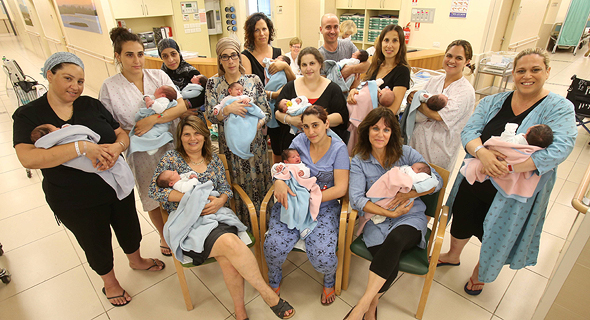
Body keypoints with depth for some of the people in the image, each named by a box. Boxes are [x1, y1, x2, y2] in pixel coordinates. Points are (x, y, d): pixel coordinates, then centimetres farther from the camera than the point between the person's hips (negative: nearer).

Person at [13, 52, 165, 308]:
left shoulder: (91, 105, -2)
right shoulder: (28, 115, -11)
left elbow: (123, 134, 0)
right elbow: (28, 158, -26)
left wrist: (116, 147, -23)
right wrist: (82, 147, -35)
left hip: (117, 187, 3)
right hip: (76, 203, -3)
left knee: (129, 228, 23)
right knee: (97, 245, 18)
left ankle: (135, 260, 55)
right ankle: (109, 281, 48)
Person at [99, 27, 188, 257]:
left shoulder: (158, 76, -2)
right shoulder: (110, 87, -6)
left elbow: (181, 106, -12)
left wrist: (153, 119, -22)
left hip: (172, 145, 1)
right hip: (142, 153, -1)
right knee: (153, 198, 15)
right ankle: (164, 236, 41)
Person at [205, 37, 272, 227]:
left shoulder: (253, 80, -2)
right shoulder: (213, 83, -1)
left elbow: (266, 113, -2)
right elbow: (211, 117, -5)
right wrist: (228, 109, -24)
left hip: (254, 143, 0)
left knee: (258, 181, 9)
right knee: (236, 184, 9)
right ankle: (241, 224, 29)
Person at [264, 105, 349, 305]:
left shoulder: (338, 148, -4)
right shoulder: (300, 141, 3)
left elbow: (340, 189, -10)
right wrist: (279, 181, -19)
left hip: (323, 208, -2)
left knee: (322, 256, -21)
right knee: (274, 246, -20)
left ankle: (329, 281, 19)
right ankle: (274, 282, 16)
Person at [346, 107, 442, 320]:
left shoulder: (406, 153, 4)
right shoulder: (359, 161, 2)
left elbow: (436, 181, 3)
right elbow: (356, 198, -10)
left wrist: (409, 194, -13)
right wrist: (390, 213, -16)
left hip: (410, 217, 0)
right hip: (377, 220, 0)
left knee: (395, 239, -35)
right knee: (390, 267, -28)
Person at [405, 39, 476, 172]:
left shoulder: (466, 91, -11)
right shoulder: (434, 80, 8)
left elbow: (439, 115, -23)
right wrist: (411, 97, -8)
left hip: (438, 149, -5)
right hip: (417, 140, 5)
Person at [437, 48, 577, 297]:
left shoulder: (560, 109, -11)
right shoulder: (492, 102, -1)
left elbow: (558, 149, -25)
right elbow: (469, 131, -11)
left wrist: (508, 166, -35)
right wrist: (482, 153, -33)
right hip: (475, 181, 3)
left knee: (496, 237, 18)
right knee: (462, 219, 20)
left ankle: (480, 272, 49)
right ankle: (453, 256, 52)